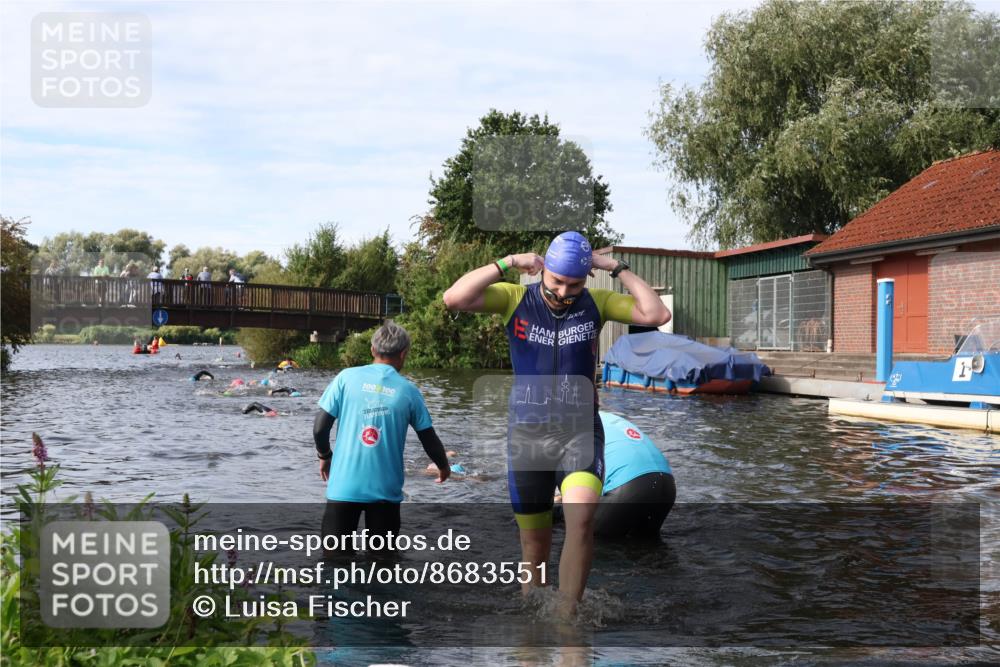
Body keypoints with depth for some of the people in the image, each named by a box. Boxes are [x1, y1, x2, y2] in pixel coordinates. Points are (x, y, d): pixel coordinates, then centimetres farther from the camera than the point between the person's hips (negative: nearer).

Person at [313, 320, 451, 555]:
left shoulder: (346, 377, -2)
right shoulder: (409, 391, 0)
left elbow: (319, 428, -3)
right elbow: (429, 440, 7)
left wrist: (325, 456, 17)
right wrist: (444, 467, 27)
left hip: (344, 486, 0)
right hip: (386, 490, 1)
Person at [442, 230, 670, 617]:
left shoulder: (597, 303, -1)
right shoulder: (515, 299, -5)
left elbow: (658, 315, -12)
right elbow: (453, 299, -18)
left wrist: (617, 268, -13)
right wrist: (507, 264, -20)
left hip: (580, 430, 0)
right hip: (527, 433, 0)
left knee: (582, 518, -25)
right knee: (534, 541, 8)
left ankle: (566, 615, -13)